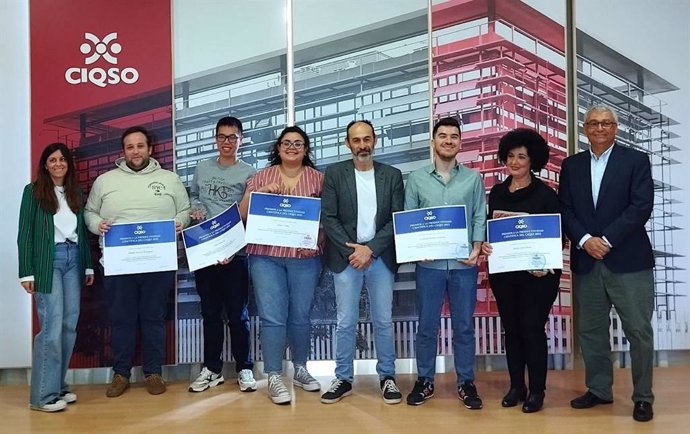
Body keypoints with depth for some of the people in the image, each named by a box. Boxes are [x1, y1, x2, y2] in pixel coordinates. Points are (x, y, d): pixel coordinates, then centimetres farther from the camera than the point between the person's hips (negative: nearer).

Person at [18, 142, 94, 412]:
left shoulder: (76, 192, 14)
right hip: (48, 261, -5)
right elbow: (25, 233, -3)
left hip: (73, 260, 5)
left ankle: (58, 385, 15)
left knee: (70, 325, 4)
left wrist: (88, 266, 13)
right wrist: (27, 272, -10)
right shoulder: (33, 191, 0)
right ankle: (43, 395, -6)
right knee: (52, 327, -11)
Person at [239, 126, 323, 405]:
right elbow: (242, 214, 6)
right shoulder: (262, 176, 8)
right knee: (272, 317, -4)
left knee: (300, 316, 9)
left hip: (305, 257, 1)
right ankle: (274, 378, 3)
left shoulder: (317, 178, 7)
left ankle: (300, 370, 26)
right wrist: (260, 192, -9)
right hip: (266, 256, -1)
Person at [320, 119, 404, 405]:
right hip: (346, 257, -1)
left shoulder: (392, 175, 5)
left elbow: (397, 219, 0)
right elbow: (328, 218, -3)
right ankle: (343, 379, 14)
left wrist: (370, 249, -11)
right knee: (346, 322, 4)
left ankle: (387, 377, 19)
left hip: (381, 258, 1)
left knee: (383, 321, 7)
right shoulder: (335, 173, 2)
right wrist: (352, 250, -11)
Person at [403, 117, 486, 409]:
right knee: (427, 325, 6)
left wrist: (476, 249, -8)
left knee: (464, 326, 7)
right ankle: (424, 381, 18)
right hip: (429, 264, 0)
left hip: (464, 264, 0)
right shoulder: (417, 179, 5)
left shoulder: (473, 178, 6)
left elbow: (480, 217, 4)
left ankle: (466, 383, 18)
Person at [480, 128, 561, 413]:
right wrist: (484, 244, -8)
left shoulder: (545, 194, -5)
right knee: (511, 328, 11)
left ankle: (537, 391, 12)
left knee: (532, 328, -1)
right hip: (503, 272, 4)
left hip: (536, 274, -4)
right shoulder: (496, 192, 7)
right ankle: (516, 386, 22)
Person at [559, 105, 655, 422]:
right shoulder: (571, 165, 12)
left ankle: (643, 397, 11)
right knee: (590, 330, 10)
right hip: (585, 261, 4)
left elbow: (641, 206, -9)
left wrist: (607, 240, -15)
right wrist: (585, 239, -11)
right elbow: (564, 209, 5)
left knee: (639, 331, -1)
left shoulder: (636, 160, 1)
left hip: (628, 260, -3)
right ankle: (599, 390, 24)